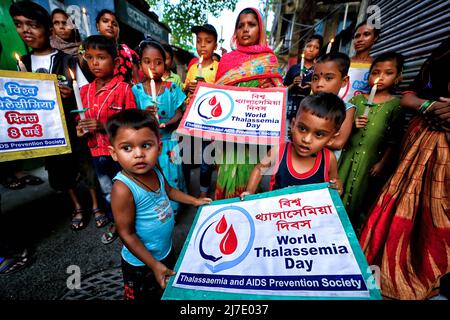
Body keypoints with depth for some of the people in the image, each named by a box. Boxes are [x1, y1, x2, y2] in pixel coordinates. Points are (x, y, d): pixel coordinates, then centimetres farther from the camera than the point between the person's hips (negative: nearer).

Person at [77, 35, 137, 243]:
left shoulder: (123, 88, -14)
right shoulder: (85, 90, 5)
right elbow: (84, 118, 16)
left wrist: (104, 125, -25)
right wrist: (82, 129, -5)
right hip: (97, 150, 6)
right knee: (106, 189, 22)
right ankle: (113, 215, 47)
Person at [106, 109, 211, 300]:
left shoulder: (154, 170, -13)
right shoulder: (123, 189, -33)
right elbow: (126, 234, -25)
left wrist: (194, 201, 11)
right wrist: (154, 265, -20)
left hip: (166, 250, 7)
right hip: (141, 262, -6)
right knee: (146, 295, 21)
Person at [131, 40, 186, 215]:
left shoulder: (172, 88, -2)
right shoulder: (136, 90, 1)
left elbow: (179, 115, -4)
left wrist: (165, 124, -22)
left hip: (168, 142, 0)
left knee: (171, 178, 9)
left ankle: (172, 211, 30)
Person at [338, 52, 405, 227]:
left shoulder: (396, 105, -2)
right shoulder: (358, 98, 3)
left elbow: (392, 140, -2)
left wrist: (382, 163, -4)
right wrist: (352, 124, -15)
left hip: (371, 160, -1)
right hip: (349, 155, 2)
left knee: (359, 196, 11)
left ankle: (353, 227, 32)